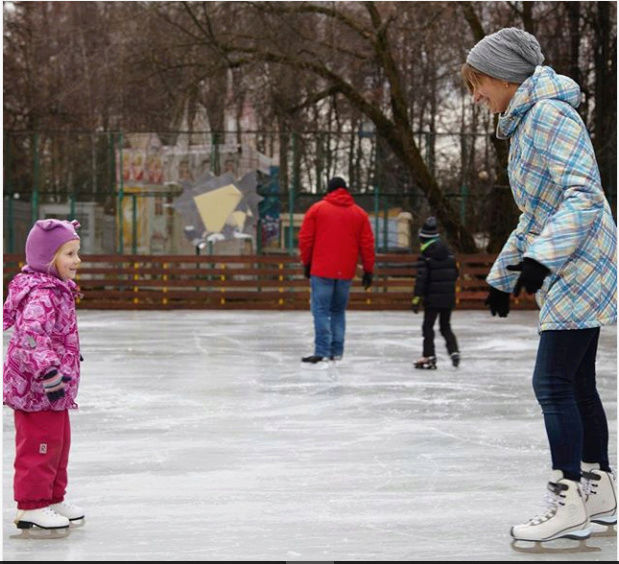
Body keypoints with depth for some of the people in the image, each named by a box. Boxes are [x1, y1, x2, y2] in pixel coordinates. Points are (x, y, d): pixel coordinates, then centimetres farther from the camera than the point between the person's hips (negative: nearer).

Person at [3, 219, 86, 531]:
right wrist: (48, 372, -41)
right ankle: (32, 506, 7)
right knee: (40, 446, -2)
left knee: (59, 443, 18)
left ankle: (53, 498, 30)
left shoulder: (55, 291, 12)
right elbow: (31, 337, -34)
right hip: (36, 389, -10)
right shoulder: (41, 296, -22)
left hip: (53, 391, 10)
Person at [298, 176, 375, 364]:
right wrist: (368, 270, 13)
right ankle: (336, 351, 10)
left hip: (321, 270, -3)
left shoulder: (317, 209, 1)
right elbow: (367, 244, 8)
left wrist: (306, 263, 14)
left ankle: (322, 351, -12)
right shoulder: (359, 213, 9)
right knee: (338, 311, 14)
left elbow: (305, 239, 1)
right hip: (346, 272, 3)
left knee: (321, 310, -3)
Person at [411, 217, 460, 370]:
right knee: (446, 326, 17)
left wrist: (416, 298, -17)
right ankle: (454, 351, 3)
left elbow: (421, 279, -18)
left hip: (433, 299, -6)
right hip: (449, 298, 6)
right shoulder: (449, 255, 6)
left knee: (428, 327, 4)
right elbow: (455, 274, 13)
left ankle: (429, 357, 1)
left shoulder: (425, 257, -12)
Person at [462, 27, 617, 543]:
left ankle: (569, 506, -7)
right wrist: (503, 277, 27)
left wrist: (541, 258, -33)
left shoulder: (550, 113, -14)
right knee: (578, 384, 12)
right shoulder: (526, 124, 18)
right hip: (572, 272, 10)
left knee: (552, 383, -10)